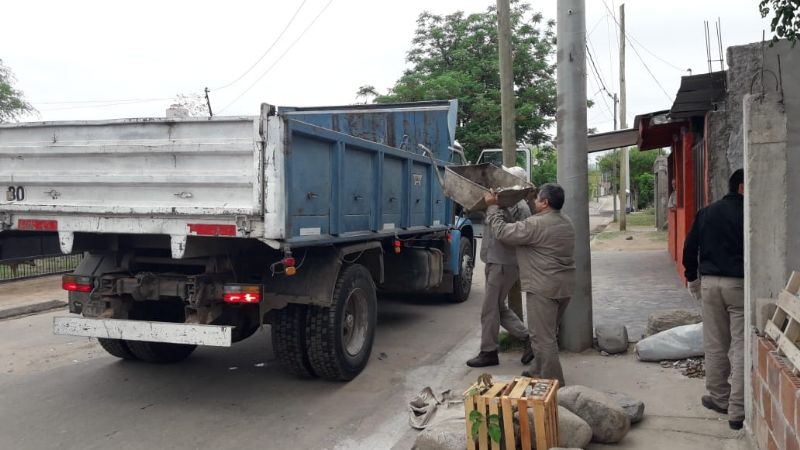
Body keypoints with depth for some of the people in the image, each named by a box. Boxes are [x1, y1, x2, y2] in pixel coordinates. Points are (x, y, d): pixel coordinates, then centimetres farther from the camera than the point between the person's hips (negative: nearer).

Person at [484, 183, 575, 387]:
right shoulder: (567, 223, 12)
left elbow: (502, 231, -12)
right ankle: (538, 371, 31)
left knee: (543, 337, -2)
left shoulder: (536, 224, -18)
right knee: (548, 333, 20)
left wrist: (492, 207, 0)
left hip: (544, 288, -9)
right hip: (565, 286, 10)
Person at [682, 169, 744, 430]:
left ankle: (719, 397, 24)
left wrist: (692, 279, 21)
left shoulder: (706, 213, 9)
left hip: (710, 282, 5)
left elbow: (689, 248, 12)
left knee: (715, 344, 14)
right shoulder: (748, 213, -7)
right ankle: (737, 411, 1)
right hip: (739, 284, -5)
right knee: (741, 347, 0)